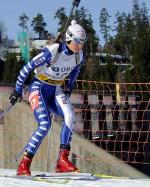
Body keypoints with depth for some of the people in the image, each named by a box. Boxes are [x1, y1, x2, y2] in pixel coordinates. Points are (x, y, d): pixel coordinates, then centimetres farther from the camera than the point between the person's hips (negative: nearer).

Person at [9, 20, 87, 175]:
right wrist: (17, 90, -10)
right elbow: (26, 68, -16)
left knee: (69, 116, -25)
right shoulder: (51, 52, -24)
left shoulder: (79, 56, -5)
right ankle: (24, 165, -13)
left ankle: (63, 160, -24)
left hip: (56, 90, 5)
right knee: (45, 125, -24)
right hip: (39, 88, -5)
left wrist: (68, 89, 18)